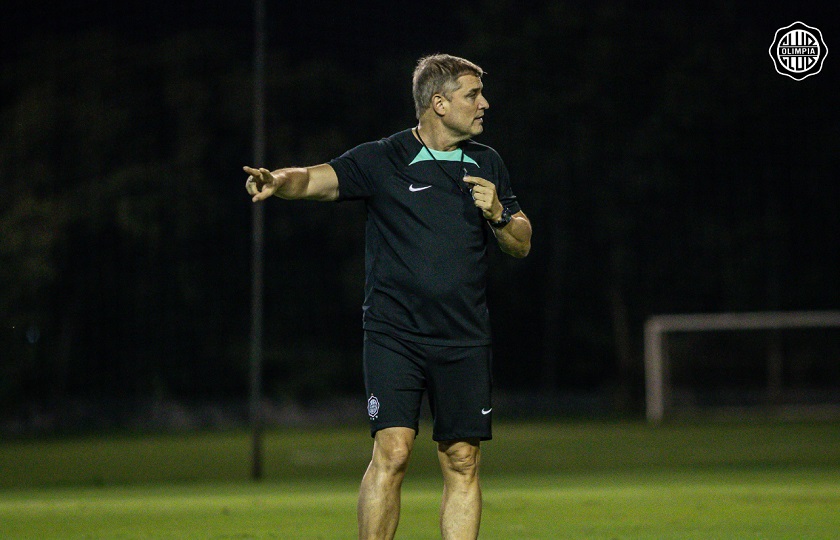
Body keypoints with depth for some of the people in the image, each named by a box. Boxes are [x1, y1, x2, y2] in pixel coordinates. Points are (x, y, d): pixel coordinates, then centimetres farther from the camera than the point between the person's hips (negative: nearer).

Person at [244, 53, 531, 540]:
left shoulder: (487, 165, 12)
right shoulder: (382, 161, -2)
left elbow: (522, 245, 16)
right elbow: (318, 178, -16)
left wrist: (498, 214, -5)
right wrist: (279, 181, -38)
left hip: (465, 341, 4)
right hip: (395, 334, -4)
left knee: (463, 464, 3)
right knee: (392, 453, -14)